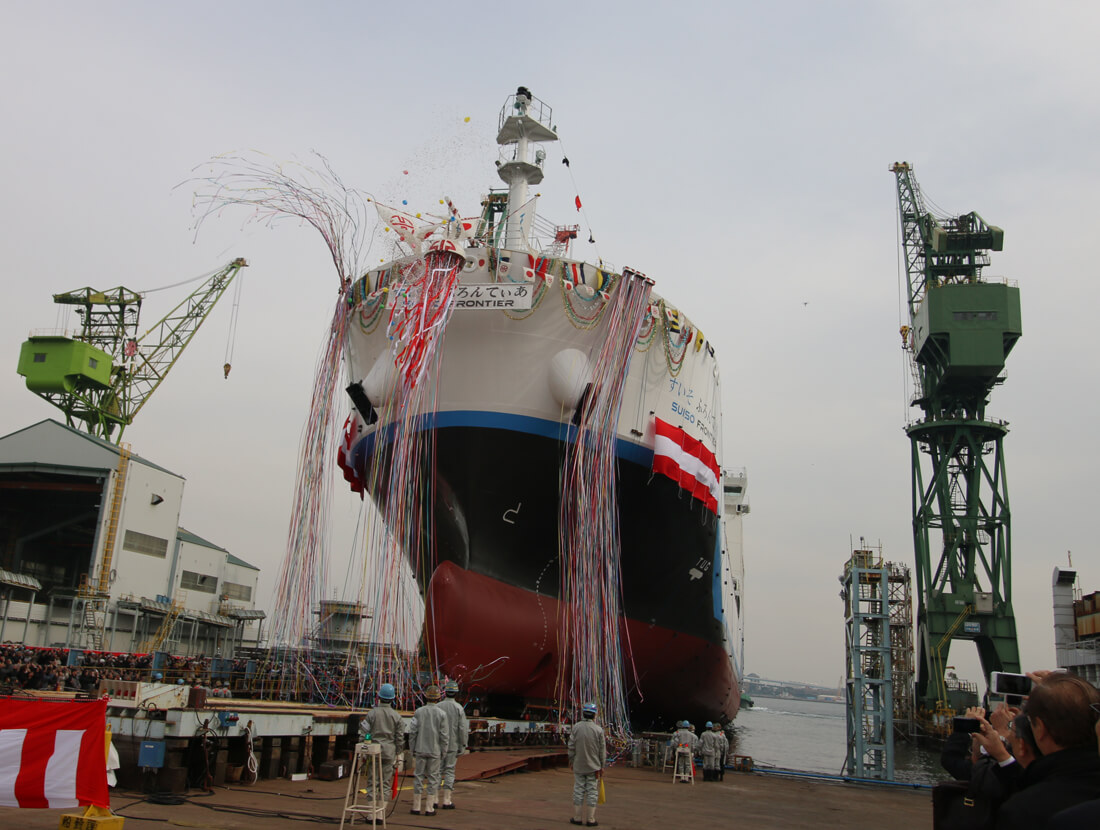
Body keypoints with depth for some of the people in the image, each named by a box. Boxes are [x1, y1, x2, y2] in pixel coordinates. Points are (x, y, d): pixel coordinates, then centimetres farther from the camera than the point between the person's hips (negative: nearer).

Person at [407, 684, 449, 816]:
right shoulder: (442, 714, -6)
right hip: (435, 751, -1)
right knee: (433, 778, 5)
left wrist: (412, 749, 7)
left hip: (420, 750, 1)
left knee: (419, 777, 8)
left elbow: (412, 732, -3)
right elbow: (444, 735, -6)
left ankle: (416, 807, 12)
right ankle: (429, 808, 7)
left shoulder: (419, 712, -3)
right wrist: (443, 752, 4)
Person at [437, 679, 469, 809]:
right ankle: (447, 801, 3)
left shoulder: (438, 707, -2)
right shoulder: (459, 708, -6)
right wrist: (462, 745, -1)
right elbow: (463, 729, -8)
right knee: (449, 771, 3)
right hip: (453, 745, -2)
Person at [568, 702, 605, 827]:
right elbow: (602, 750, -3)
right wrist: (602, 765, 7)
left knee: (578, 790, 9)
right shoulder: (598, 729, -9)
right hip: (593, 766, -2)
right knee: (592, 791, 5)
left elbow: (571, 747, -1)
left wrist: (571, 761, 13)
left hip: (578, 765, 2)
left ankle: (576, 818, 16)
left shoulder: (576, 727, -6)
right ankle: (590, 819, 9)